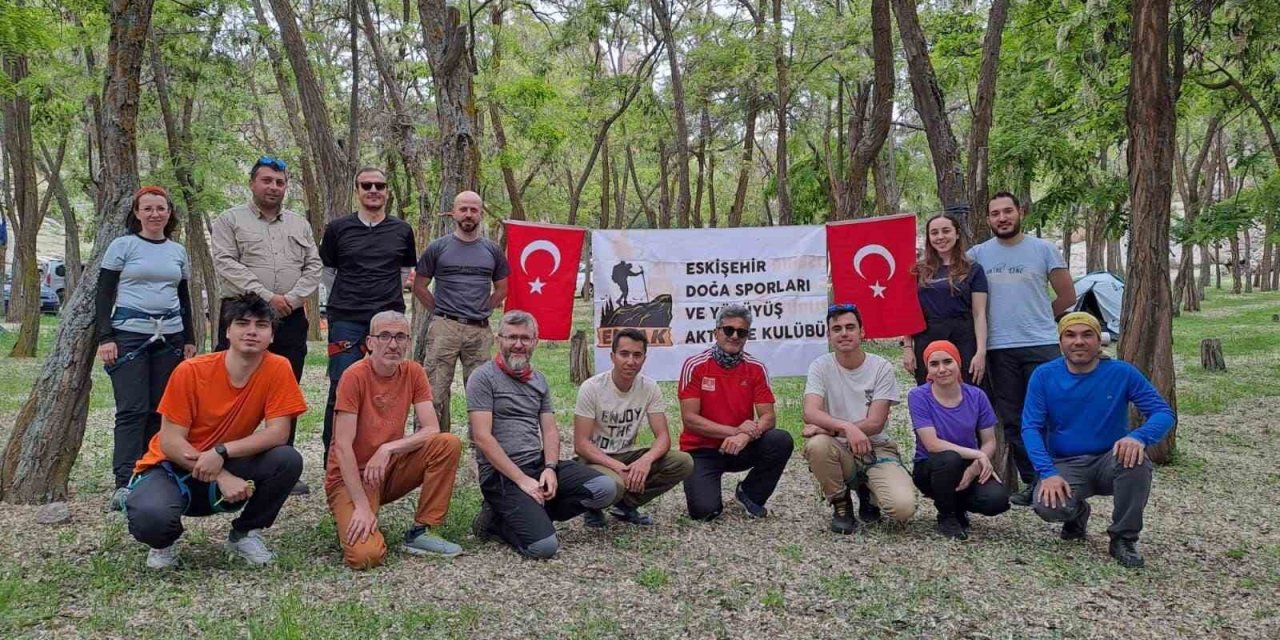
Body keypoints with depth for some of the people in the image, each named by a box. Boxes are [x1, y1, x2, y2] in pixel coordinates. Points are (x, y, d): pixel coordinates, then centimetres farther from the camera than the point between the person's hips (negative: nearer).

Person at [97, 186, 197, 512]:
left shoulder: (178, 251, 14)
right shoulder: (122, 246, 2)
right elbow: (104, 294, 0)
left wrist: (189, 340, 13)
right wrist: (105, 337, -9)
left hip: (170, 337, 4)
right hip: (129, 334, -4)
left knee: (160, 409, 1)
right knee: (132, 409, -9)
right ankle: (124, 484, -8)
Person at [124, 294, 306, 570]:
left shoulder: (278, 369, -13)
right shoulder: (191, 371, -17)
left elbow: (278, 432, -18)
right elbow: (170, 441, -16)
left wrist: (222, 452, -29)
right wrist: (222, 477, -26)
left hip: (228, 466, 2)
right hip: (174, 467, -2)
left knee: (288, 459, -26)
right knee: (150, 518, -34)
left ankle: (244, 533, 2)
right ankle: (166, 540, 7)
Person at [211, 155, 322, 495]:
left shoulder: (300, 224, 17)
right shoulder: (230, 220, 5)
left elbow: (313, 267, 10)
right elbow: (226, 265, -7)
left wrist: (291, 297, -7)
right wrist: (267, 296, -15)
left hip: (291, 320, 4)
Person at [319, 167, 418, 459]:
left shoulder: (402, 230, 9)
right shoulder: (338, 228, 4)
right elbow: (327, 271, 14)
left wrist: (387, 296, 13)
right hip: (346, 319, -2)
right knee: (342, 387, -3)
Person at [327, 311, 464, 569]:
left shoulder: (413, 372, -3)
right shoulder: (355, 376, -18)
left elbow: (432, 430, -9)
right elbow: (343, 446, -21)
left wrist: (388, 448, -24)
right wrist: (362, 506, -25)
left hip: (389, 469, 5)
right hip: (351, 475, -5)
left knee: (449, 444, -19)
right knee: (366, 555, -27)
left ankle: (421, 531, -8)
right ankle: (350, 520, 10)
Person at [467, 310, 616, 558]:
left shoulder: (539, 381, 16)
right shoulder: (484, 378, -4)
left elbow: (550, 431, 12)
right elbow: (482, 437, -12)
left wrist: (550, 468, -9)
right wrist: (521, 479, -16)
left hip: (539, 464, 7)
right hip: (500, 473, -7)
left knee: (604, 489, -16)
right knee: (544, 546, -25)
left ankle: (529, 515, -3)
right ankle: (497, 522, 5)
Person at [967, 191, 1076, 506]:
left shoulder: (1044, 250, 3)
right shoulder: (978, 255, 6)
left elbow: (1067, 296, 8)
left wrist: (1038, 318, 11)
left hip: (1041, 345, -2)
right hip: (999, 349, 2)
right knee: (1013, 420, 6)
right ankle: (1031, 482, 16)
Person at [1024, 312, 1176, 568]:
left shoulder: (1122, 373, -5)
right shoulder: (1044, 376, -5)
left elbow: (1165, 413, -9)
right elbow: (1031, 428, -9)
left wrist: (1139, 437, -32)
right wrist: (1048, 473, -24)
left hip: (1110, 460, 0)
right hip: (1065, 465, 0)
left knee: (1135, 459, -34)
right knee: (1048, 506, -31)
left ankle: (1123, 539, -11)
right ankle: (1077, 514, 10)